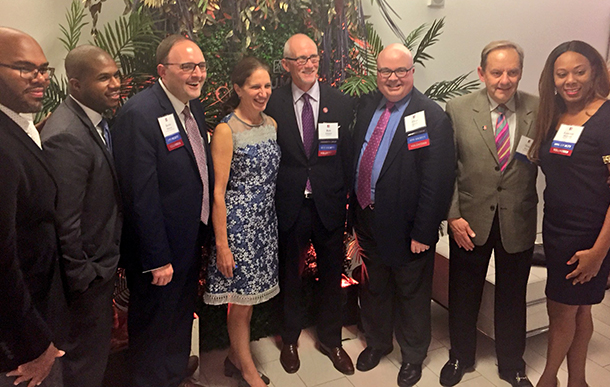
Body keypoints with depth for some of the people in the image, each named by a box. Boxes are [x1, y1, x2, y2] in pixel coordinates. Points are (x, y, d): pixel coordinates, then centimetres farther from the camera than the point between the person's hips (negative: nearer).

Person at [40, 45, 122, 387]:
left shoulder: (97, 120, 3)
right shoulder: (67, 136, -27)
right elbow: (64, 221, -26)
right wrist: (81, 275, -16)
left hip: (103, 259, 9)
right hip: (88, 270, -9)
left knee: (98, 344, 26)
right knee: (87, 356, 12)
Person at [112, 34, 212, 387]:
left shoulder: (194, 106, 3)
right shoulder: (139, 114, -24)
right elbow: (142, 196, -25)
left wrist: (205, 231, 12)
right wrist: (157, 259, -21)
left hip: (192, 239, 9)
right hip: (160, 248, -8)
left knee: (182, 315, 26)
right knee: (155, 325, 14)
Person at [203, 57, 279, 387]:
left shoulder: (272, 124, 6)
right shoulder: (225, 131, -13)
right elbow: (218, 192, -14)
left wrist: (272, 218, 11)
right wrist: (221, 244, -14)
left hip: (265, 221, 6)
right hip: (238, 222, -6)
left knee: (249, 296, 17)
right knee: (240, 300, 7)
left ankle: (236, 357, 37)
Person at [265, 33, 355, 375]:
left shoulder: (342, 103, -2)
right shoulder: (273, 104, -6)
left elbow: (349, 156, 0)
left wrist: (348, 200, -4)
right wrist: (271, 203, -8)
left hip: (329, 205, 2)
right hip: (290, 206, -1)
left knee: (331, 275, 16)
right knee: (290, 275, 17)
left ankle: (331, 339, 40)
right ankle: (290, 339, 41)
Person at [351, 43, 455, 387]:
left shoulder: (433, 117, -17)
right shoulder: (367, 105, 3)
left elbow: (437, 182, -19)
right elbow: (355, 156, 8)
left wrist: (423, 233, -19)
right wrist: (355, 210, 7)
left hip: (405, 228, -5)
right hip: (367, 220, 6)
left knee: (412, 295, 16)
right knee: (373, 289, 24)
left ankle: (413, 355, 41)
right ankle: (377, 342, 50)